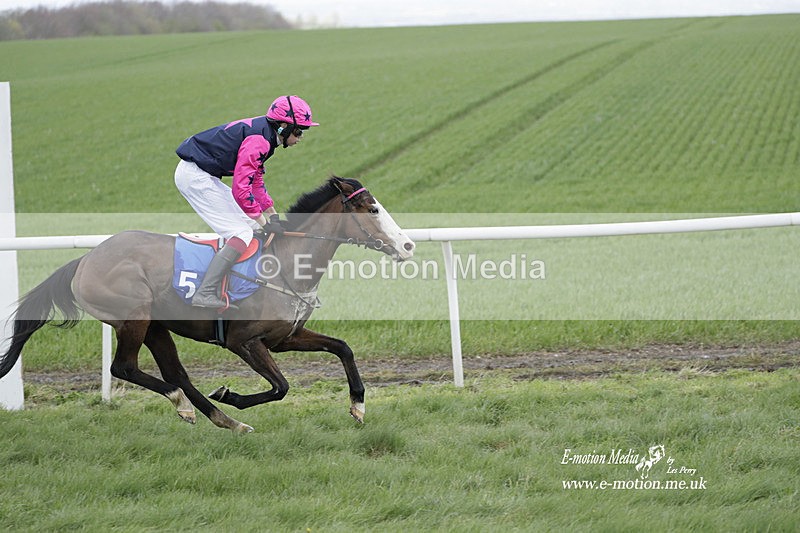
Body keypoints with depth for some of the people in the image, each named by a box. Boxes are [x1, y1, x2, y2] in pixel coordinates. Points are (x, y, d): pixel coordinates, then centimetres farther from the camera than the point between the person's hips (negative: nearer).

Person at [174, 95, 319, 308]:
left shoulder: (262, 134, 13)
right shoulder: (258, 140, -19)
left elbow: (255, 180, 24)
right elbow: (241, 188, -23)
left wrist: (272, 214, 19)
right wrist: (264, 222, -12)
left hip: (200, 174, 11)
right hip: (195, 176, -11)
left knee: (248, 221, 19)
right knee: (242, 233, -14)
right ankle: (205, 293, -25)